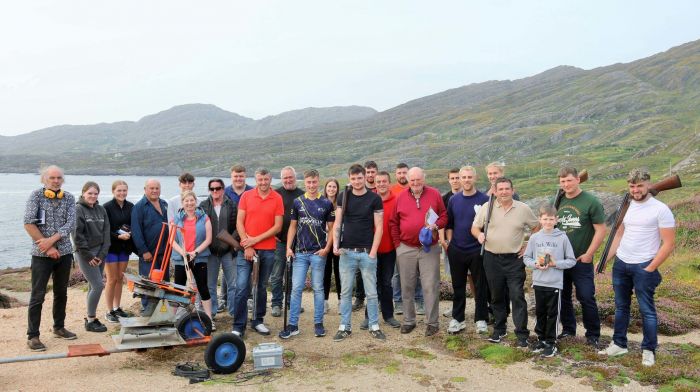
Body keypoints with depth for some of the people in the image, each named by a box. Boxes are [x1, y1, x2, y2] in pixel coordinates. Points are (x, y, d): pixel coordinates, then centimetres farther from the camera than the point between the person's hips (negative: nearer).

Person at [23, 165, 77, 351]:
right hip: (41, 254, -4)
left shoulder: (69, 198, 4)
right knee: (37, 295, -2)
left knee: (61, 293, 14)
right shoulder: (36, 195, -5)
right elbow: (28, 224, -13)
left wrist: (51, 240, -18)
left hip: (64, 252, 4)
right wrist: (48, 248, -14)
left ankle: (59, 327, 28)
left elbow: (70, 224, -5)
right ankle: (32, 336, 5)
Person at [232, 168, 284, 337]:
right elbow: (239, 223, 0)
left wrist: (257, 239, -10)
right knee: (242, 287, -5)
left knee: (262, 287, 11)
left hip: (268, 250, 1)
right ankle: (238, 326, 3)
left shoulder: (277, 198, 1)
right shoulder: (246, 196, 2)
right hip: (246, 249, -1)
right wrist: (247, 245, -8)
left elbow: (278, 226, -2)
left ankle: (258, 321, 24)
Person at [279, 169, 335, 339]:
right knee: (296, 288, 1)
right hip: (300, 252, 2)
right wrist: (288, 247, 0)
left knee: (318, 288, 6)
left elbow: (331, 228, 4)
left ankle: (318, 323, 16)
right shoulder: (297, 202, 6)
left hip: (319, 253, -1)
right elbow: (293, 226, 10)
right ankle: (293, 325, 8)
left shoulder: (326, 203, 2)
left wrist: (327, 247, -8)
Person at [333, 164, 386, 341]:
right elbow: (337, 223, 5)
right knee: (345, 292, 7)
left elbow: (378, 227, -2)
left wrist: (373, 252, -8)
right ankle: (344, 327, 16)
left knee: (371, 292, 5)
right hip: (347, 252, 2)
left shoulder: (374, 198, -1)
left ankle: (374, 326, 17)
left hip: (367, 252, -1)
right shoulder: (343, 197, 5)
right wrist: (335, 243, -10)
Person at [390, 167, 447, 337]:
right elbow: (393, 223, 9)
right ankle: (408, 320, 22)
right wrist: (397, 243, 2)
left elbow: (444, 216, 6)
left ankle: (432, 322, 9)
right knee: (407, 287, 9)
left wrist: (436, 225, -14)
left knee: (431, 286, -2)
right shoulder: (401, 197, 5)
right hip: (405, 249, 2)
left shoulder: (434, 194, 1)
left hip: (429, 248, -2)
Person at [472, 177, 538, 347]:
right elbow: (475, 227, 7)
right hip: (492, 259, 2)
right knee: (496, 297, 12)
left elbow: (537, 228, 11)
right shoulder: (487, 208, 1)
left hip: (515, 259, -1)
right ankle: (499, 329, 26)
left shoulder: (523, 209, 0)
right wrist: (479, 235, -14)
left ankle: (522, 334, 2)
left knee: (517, 296, -5)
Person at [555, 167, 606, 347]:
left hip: (581, 260, -5)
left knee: (586, 298, -1)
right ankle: (568, 329, 28)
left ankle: (593, 335, 13)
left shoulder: (591, 202, -9)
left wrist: (588, 254, -12)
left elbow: (600, 230, -9)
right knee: (563, 297, 13)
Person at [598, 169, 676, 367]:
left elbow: (669, 243, -12)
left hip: (643, 267, -6)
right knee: (621, 307, 14)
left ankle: (649, 350, 15)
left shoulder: (660, 209, -12)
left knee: (647, 310, 3)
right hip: (620, 264, 6)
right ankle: (619, 344, 25)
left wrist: (651, 269, -13)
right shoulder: (627, 207, 7)